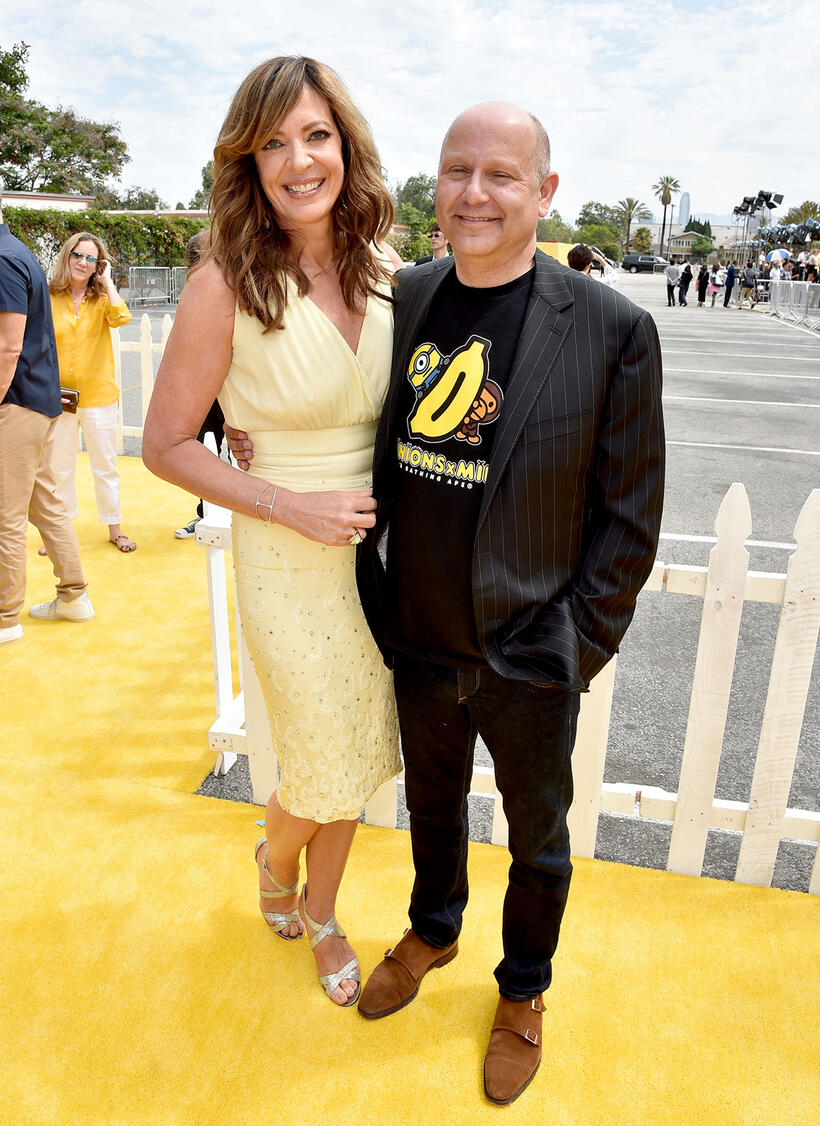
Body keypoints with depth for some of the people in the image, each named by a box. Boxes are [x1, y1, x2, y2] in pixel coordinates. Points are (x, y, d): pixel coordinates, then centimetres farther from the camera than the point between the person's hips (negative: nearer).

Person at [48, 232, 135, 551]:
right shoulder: (50, 299, 0)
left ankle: (115, 529, 22)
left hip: (99, 397, -1)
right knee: (60, 468, 11)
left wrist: (107, 281, -12)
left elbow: (120, 317, -23)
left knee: (105, 466, 9)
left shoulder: (102, 298, 1)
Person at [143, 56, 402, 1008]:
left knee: (358, 759, 18)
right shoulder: (226, 284, -14)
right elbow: (166, 445, -9)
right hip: (290, 562, -5)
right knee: (327, 769, 10)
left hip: (378, 552, 5)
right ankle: (275, 857, 49)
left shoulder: (386, 275, 1)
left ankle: (319, 916, 46)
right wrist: (289, 504, -18)